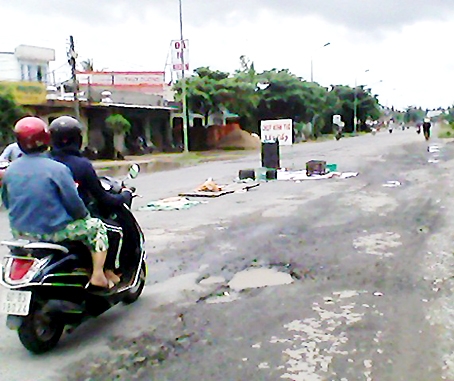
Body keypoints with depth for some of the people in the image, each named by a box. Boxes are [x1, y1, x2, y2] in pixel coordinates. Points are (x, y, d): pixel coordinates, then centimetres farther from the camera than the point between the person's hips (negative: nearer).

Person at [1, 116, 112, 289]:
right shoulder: (57, 169, -17)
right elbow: (73, 203, -15)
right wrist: (84, 215, 6)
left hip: (20, 233, 6)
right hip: (53, 232, -6)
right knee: (96, 226, 12)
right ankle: (98, 276, 5)